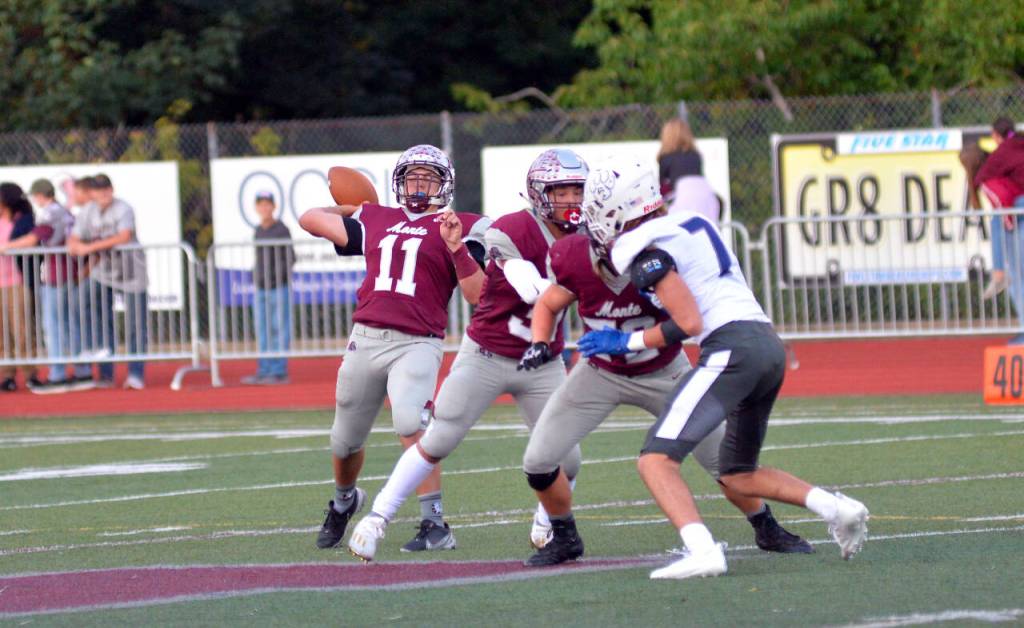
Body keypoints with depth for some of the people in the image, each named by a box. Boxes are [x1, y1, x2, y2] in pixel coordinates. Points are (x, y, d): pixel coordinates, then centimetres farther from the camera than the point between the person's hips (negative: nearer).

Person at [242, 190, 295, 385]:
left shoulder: (282, 230, -7)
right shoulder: (258, 231, 13)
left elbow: (290, 258, -9)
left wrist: (274, 275, -18)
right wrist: (255, 274, 7)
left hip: (279, 287, -7)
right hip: (260, 288, 7)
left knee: (280, 330, -5)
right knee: (263, 332, 6)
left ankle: (279, 372, -4)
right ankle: (264, 371, 10)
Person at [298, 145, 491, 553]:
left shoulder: (458, 229, 5)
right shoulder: (376, 222, 16)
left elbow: (476, 295, -4)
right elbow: (310, 219, 27)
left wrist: (456, 247, -14)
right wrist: (350, 209, 38)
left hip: (416, 344, -5)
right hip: (365, 339, 5)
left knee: (410, 422, -29)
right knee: (344, 442, 15)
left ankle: (435, 525, -23)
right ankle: (344, 500, 48)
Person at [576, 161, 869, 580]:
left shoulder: (645, 251, -5)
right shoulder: (693, 223, 21)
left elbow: (689, 324, -11)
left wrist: (626, 342, 1)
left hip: (731, 348, -9)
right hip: (770, 345, 9)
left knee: (656, 460, -12)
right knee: (737, 475, 23)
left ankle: (702, 550, -32)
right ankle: (835, 508, 6)